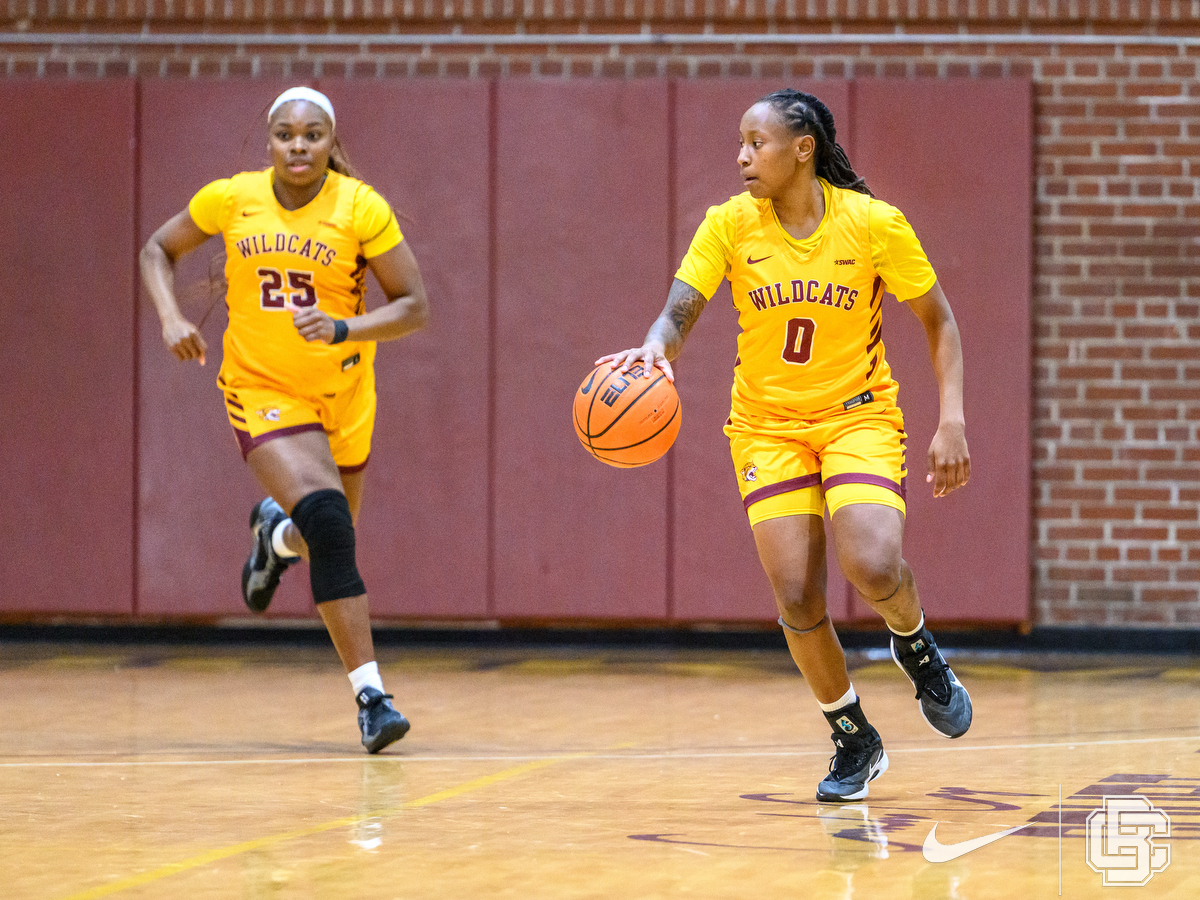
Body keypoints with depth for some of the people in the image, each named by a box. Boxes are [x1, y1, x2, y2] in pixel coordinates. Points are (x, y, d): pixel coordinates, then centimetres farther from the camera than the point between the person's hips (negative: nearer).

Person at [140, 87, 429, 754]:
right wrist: (171, 318, -9)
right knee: (326, 519, -24)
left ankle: (277, 534, 56)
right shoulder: (231, 199, -8)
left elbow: (415, 307, -10)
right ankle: (370, 694, -22)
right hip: (262, 388, -2)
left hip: (343, 392, 2)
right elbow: (158, 251, 8)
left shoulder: (362, 208, -13)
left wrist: (343, 328, -26)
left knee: (330, 540, 16)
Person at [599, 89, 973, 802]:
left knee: (874, 567, -25)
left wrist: (952, 420, -10)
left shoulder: (874, 223, -10)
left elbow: (938, 320, -1)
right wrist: (654, 347, -36)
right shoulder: (730, 225, -6)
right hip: (768, 426, 2)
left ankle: (916, 646, 11)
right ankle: (855, 742, 15)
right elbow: (678, 315, -12)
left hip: (858, 416, -2)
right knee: (798, 602, -8)